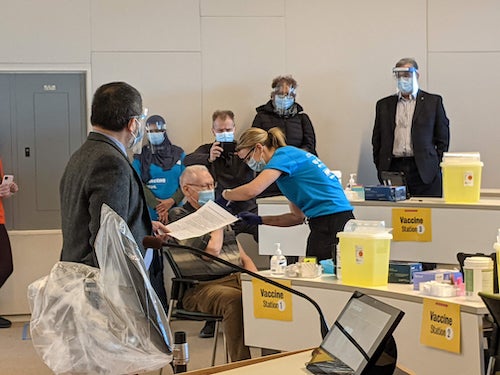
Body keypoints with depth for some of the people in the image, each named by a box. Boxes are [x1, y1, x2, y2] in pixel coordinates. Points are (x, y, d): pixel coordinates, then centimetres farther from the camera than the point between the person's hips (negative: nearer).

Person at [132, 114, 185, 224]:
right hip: (150, 213, -1)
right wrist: (157, 207, -15)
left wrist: (172, 201, -14)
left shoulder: (178, 153, 7)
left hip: (175, 210, 1)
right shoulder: (140, 156, 4)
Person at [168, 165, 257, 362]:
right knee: (234, 300, -38)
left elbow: (243, 257, 24)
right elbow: (212, 250, -12)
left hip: (238, 278, 7)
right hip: (202, 286, -6)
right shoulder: (179, 215, 1)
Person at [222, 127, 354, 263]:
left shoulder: (284, 155, -6)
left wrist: (225, 194, -3)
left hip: (331, 222, -9)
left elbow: (252, 190, -22)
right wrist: (259, 220, 16)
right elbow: (298, 216, 21)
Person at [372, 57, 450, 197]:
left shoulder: (433, 101, 9)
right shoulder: (384, 105, 15)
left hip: (424, 171, -1)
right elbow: (377, 140, 16)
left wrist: (437, 164, 0)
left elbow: (443, 137, 8)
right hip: (392, 169, 2)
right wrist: (380, 168, 7)